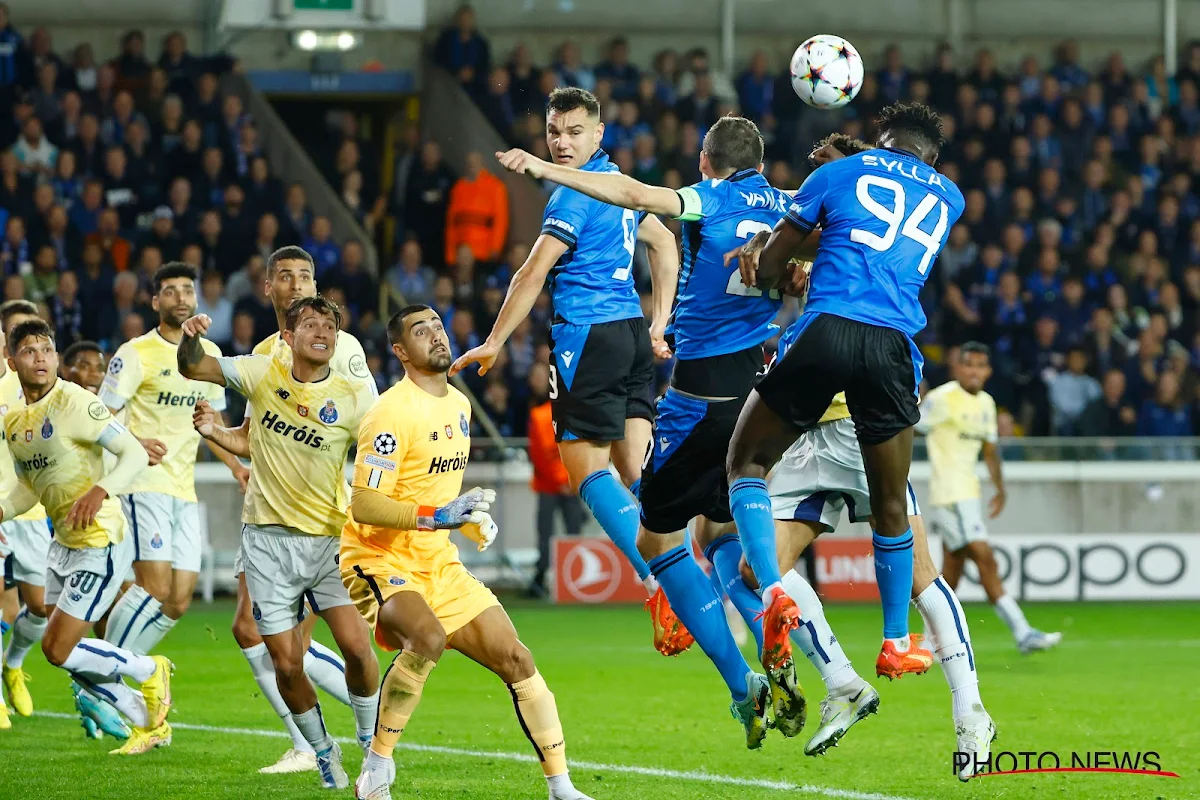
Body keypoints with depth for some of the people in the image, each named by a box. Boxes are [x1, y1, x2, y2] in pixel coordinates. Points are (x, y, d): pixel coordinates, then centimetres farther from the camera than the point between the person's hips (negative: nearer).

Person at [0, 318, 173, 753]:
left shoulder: (72, 401, -16)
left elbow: (134, 453, -20)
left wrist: (99, 491, -36)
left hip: (101, 543, -9)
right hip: (63, 542, 9)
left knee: (58, 649, -10)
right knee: (66, 654, 11)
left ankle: (149, 670, 14)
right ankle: (150, 724, 26)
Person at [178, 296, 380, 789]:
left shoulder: (354, 398, -6)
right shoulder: (263, 374, -1)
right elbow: (192, 368, 7)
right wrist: (190, 338, -15)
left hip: (329, 537, -1)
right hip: (268, 539, 1)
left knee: (357, 646, -15)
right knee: (287, 665, -2)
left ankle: (373, 743, 12)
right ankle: (322, 750, 24)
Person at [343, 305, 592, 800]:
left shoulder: (459, 404, 10)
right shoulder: (392, 413, -17)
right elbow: (363, 505, -23)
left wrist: (472, 521, 8)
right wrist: (438, 516, -29)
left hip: (438, 564, 8)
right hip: (380, 560, -8)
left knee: (515, 660, 1)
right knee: (428, 638, -35)